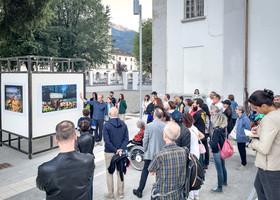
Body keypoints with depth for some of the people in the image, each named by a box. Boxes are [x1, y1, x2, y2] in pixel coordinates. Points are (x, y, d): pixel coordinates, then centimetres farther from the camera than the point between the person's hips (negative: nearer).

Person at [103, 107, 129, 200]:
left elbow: (107, 141, -18)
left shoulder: (106, 125, -14)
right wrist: (121, 149, -13)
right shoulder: (123, 124, -2)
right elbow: (126, 139, -7)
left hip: (109, 153, -4)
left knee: (109, 173, 10)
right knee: (120, 172, 16)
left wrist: (115, 150, -13)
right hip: (120, 152, 4)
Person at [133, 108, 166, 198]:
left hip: (150, 153, -2)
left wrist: (145, 150, 9)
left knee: (145, 172, 10)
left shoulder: (149, 126, -13)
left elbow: (145, 140, -7)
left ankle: (139, 191, 20)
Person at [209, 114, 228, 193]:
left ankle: (219, 188, 14)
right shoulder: (223, 129, -1)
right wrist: (212, 141, 9)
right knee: (223, 167, 24)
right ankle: (224, 182, 42)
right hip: (222, 151, 9)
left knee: (219, 170, 2)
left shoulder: (217, 130, -26)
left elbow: (214, 144, -25)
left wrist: (210, 141, -6)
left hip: (217, 152, -8)